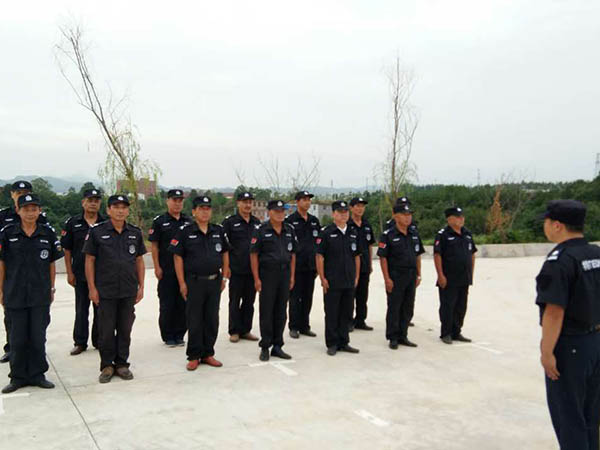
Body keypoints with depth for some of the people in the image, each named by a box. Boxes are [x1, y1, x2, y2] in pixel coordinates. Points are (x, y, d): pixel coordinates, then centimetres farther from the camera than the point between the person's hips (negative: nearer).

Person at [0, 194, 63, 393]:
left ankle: (37, 375, 20)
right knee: (18, 338, 8)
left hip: (40, 295, 1)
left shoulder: (48, 233, 1)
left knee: (38, 337, 7)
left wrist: (51, 289, 7)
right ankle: (18, 377, 21)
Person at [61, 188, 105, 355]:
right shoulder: (72, 223, 2)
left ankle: (99, 341, 19)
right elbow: (67, 249, 3)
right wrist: (70, 273, -2)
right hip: (80, 274, 0)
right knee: (81, 310, 8)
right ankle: (80, 343, 17)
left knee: (100, 309, 8)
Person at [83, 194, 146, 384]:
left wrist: (141, 286, 6)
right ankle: (107, 366, 17)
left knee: (125, 329, 9)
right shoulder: (97, 232, -3)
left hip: (129, 291, 3)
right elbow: (89, 260, -2)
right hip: (105, 291, -3)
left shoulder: (135, 233, 7)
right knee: (106, 330, 4)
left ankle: (122, 364, 22)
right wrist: (92, 288, -7)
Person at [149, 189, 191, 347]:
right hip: (166, 270, -3)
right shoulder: (159, 221, -1)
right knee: (167, 304, 3)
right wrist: (157, 267, -8)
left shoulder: (188, 221, 9)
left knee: (183, 303, 7)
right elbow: (154, 245, -3)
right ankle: (168, 336, 14)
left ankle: (179, 335, 18)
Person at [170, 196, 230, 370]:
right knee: (194, 321, 3)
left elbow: (225, 253, 14)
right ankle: (194, 356, 14)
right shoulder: (185, 232, -5)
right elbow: (178, 257, -5)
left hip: (214, 282, 4)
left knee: (212, 320, 9)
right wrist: (182, 283, -9)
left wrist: (224, 277, 8)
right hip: (194, 282, -4)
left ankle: (208, 354, 21)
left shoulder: (219, 231, 7)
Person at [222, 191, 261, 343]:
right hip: (236, 269, -4)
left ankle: (246, 330, 20)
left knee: (249, 301, 10)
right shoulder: (229, 222, -3)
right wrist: (226, 266, -10)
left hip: (253, 269, 5)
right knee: (235, 301, 4)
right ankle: (234, 331, 13)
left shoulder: (257, 223, 11)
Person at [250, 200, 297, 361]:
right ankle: (265, 347, 11)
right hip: (267, 275, -5)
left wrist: (292, 276, 7)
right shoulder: (261, 231, -6)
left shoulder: (289, 230, 9)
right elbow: (254, 255, -7)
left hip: (284, 274, 5)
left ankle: (277, 346, 19)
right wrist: (256, 278, -11)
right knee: (266, 312, 1)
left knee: (281, 312, 9)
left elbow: (293, 254, 13)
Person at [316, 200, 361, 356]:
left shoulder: (353, 233, 10)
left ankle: (343, 343, 22)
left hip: (349, 282, 5)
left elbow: (357, 256, 15)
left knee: (346, 314, 11)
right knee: (332, 314, 2)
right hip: (332, 283, -5)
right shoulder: (326, 233, -7)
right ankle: (332, 344, 12)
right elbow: (319, 257, -8)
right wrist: (322, 278, -11)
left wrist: (357, 276, 9)